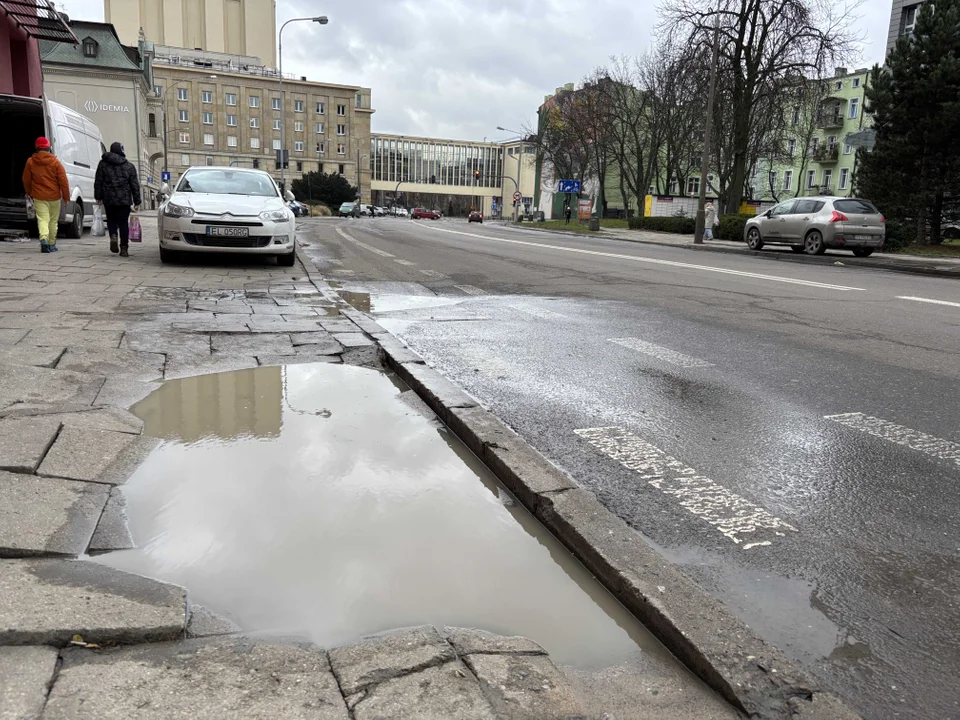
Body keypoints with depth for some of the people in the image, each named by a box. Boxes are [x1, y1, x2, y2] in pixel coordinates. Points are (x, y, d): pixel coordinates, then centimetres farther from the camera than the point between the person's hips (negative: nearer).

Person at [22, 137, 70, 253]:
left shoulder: (31, 162, 2)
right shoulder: (55, 162, -4)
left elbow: (26, 180, 10)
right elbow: (63, 180, -7)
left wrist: (29, 193, 25)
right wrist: (66, 196, 1)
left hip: (39, 196, 0)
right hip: (54, 196, 0)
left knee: (43, 219, -4)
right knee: (53, 221, 12)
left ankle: (44, 239, -29)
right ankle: (52, 244, 19)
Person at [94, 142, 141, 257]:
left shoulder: (103, 164, 4)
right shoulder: (129, 166, 5)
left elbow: (98, 182, 4)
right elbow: (135, 185, 4)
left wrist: (98, 197, 10)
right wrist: (137, 201, 8)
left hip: (108, 199, 0)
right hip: (124, 200, 0)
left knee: (111, 219, 18)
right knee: (123, 223, 3)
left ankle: (113, 236, -10)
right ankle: (124, 248, 0)